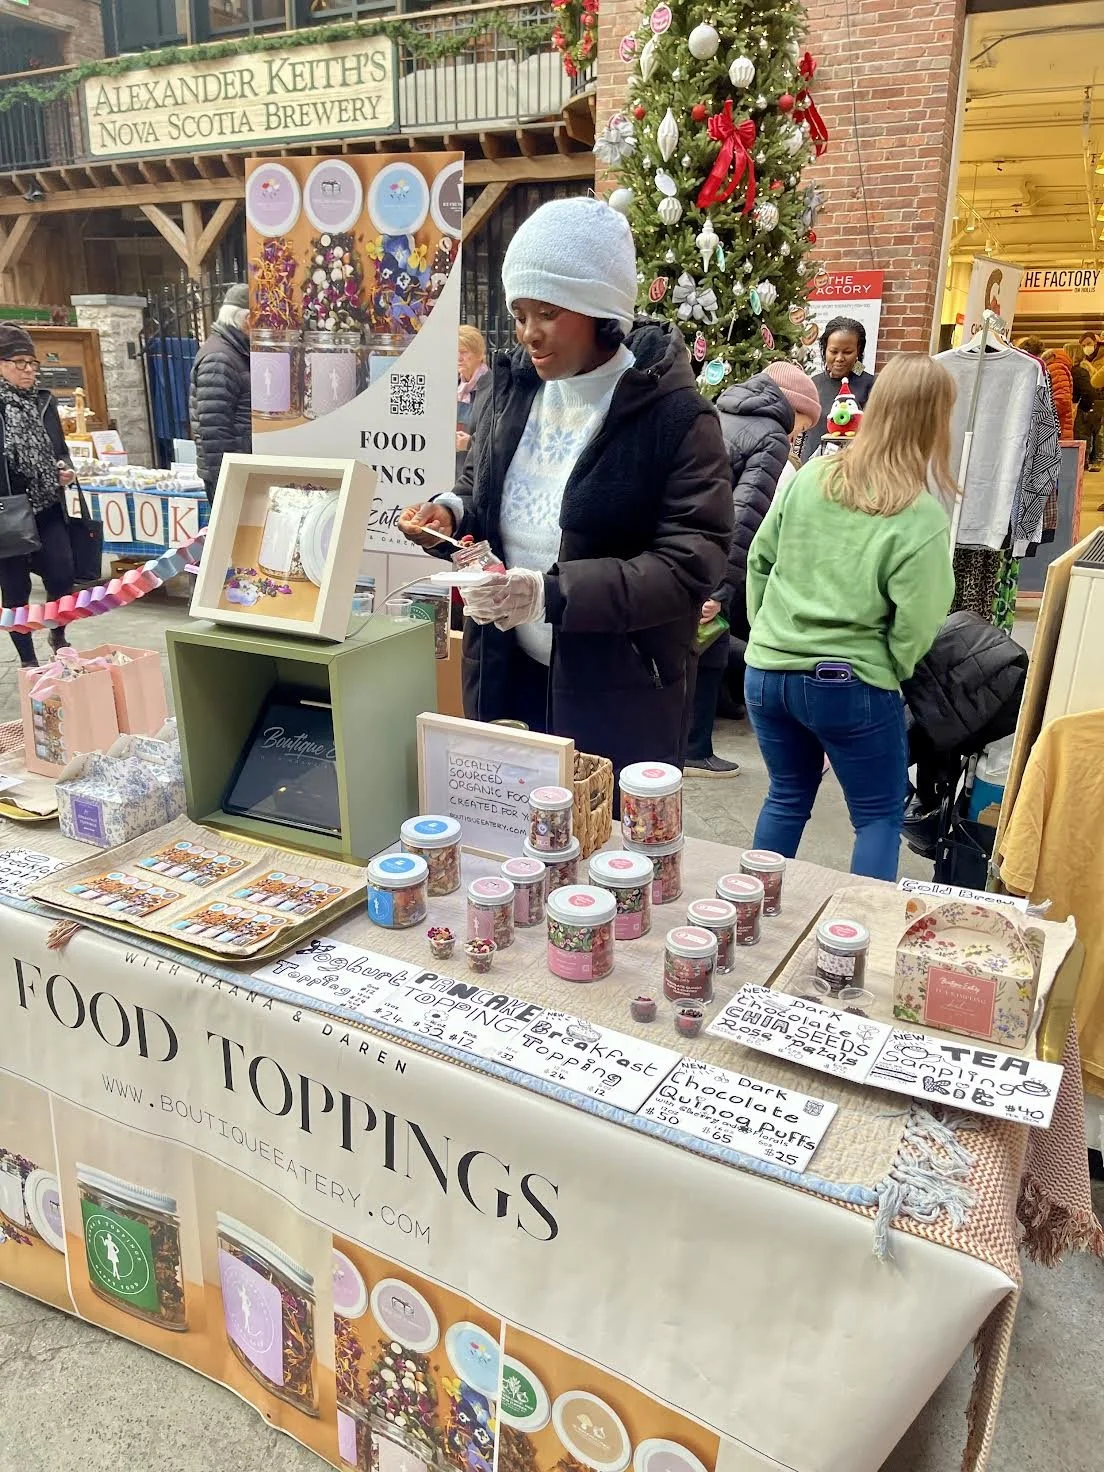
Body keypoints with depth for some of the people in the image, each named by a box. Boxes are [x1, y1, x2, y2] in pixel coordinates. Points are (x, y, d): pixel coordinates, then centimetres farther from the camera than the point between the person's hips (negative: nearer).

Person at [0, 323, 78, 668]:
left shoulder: (45, 401, 8)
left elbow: (60, 449, 18)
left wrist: (66, 470, -4)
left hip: (48, 511, 3)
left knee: (62, 579, -1)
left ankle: (58, 637, 28)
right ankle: (28, 662, 19)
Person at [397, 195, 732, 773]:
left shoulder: (674, 414, -15)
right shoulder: (513, 386, 4)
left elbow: (690, 564, -20)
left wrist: (551, 593, -29)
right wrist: (449, 512, -6)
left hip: (620, 696, -5)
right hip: (505, 674, 6)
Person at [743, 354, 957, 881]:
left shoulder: (810, 476, 0)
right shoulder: (921, 517, -14)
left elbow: (759, 560, 8)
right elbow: (914, 627, -14)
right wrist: (889, 675, 5)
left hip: (767, 671, 5)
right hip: (850, 687, -5)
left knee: (787, 799, 23)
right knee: (879, 818, 14)